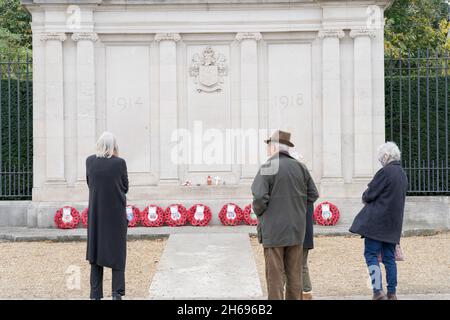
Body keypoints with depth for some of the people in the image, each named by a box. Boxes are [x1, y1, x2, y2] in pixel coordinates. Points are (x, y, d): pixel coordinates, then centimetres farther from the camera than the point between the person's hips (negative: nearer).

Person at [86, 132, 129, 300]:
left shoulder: (90, 161, -3)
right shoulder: (120, 163, -12)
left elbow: (89, 183, 9)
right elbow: (125, 187, 0)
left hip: (96, 213, 2)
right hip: (116, 213, -2)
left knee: (95, 250, 11)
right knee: (117, 251, 8)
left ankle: (96, 294, 11)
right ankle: (117, 292, 3)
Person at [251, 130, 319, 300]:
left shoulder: (267, 168, -13)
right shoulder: (300, 167, 4)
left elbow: (260, 198, -20)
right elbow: (313, 195, 9)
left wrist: (259, 213, 0)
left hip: (273, 229, -5)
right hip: (296, 229, 5)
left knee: (275, 274, 3)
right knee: (295, 273, 14)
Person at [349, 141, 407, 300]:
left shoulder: (385, 172, -14)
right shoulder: (402, 174, 14)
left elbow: (369, 196, -12)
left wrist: (366, 195, 10)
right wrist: (371, 191, 15)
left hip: (377, 220, -8)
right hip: (393, 222, 8)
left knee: (371, 254, -5)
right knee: (389, 257, 10)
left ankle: (378, 291, -14)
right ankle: (392, 293, 11)